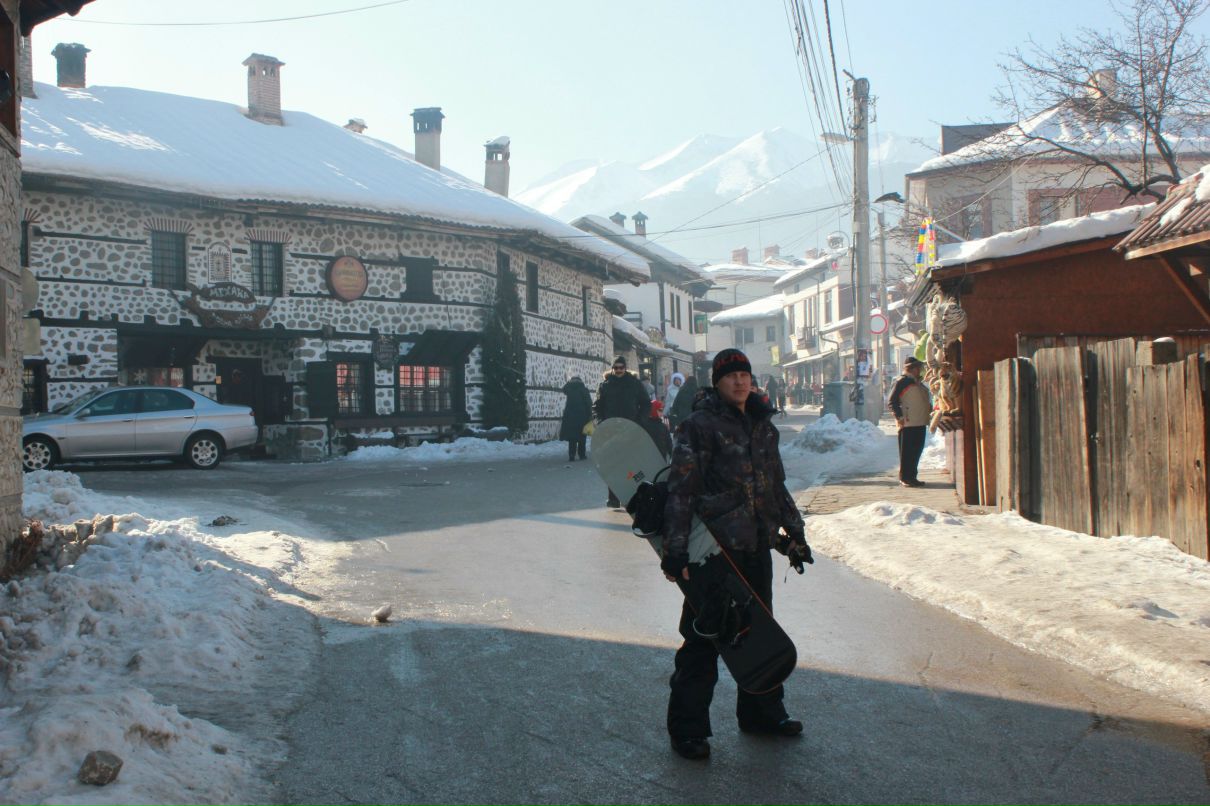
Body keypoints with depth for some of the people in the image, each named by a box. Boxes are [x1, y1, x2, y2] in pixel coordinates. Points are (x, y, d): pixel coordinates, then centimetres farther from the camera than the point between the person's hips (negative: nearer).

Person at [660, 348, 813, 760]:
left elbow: (776, 484, 24)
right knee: (703, 637, -1)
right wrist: (675, 550, -20)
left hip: (757, 546, 7)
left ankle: (761, 712, 35)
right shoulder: (699, 425, -10)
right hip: (714, 548, -7)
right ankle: (687, 728, 11)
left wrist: (794, 532, 23)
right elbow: (681, 490, -14)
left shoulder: (762, 425, 13)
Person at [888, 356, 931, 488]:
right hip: (908, 423, -9)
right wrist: (899, 417, -18)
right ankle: (905, 478, 0)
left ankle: (911, 477, 19)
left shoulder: (917, 382, 21)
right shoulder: (902, 381, -7)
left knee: (917, 450, 11)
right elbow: (892, 401, -12)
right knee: (907, 451, -5)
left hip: (920, 422, 9)